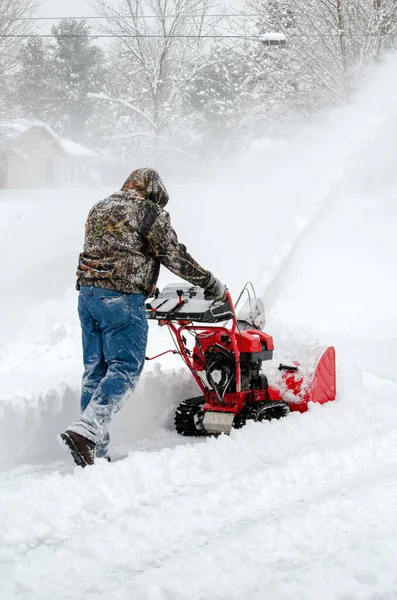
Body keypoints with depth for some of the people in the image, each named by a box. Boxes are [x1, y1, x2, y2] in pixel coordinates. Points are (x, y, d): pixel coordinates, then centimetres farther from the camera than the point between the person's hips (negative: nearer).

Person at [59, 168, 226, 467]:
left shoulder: (99, 209, 20)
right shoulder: (150, 213, -3)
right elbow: (175, 257, -3)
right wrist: (211, 283, 9)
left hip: (88, 294, 8)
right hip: (122, 299, -8)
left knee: (95, 369, 10)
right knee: (124, 369, -5)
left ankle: (94, 451, 10)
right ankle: (84, 431, -21)